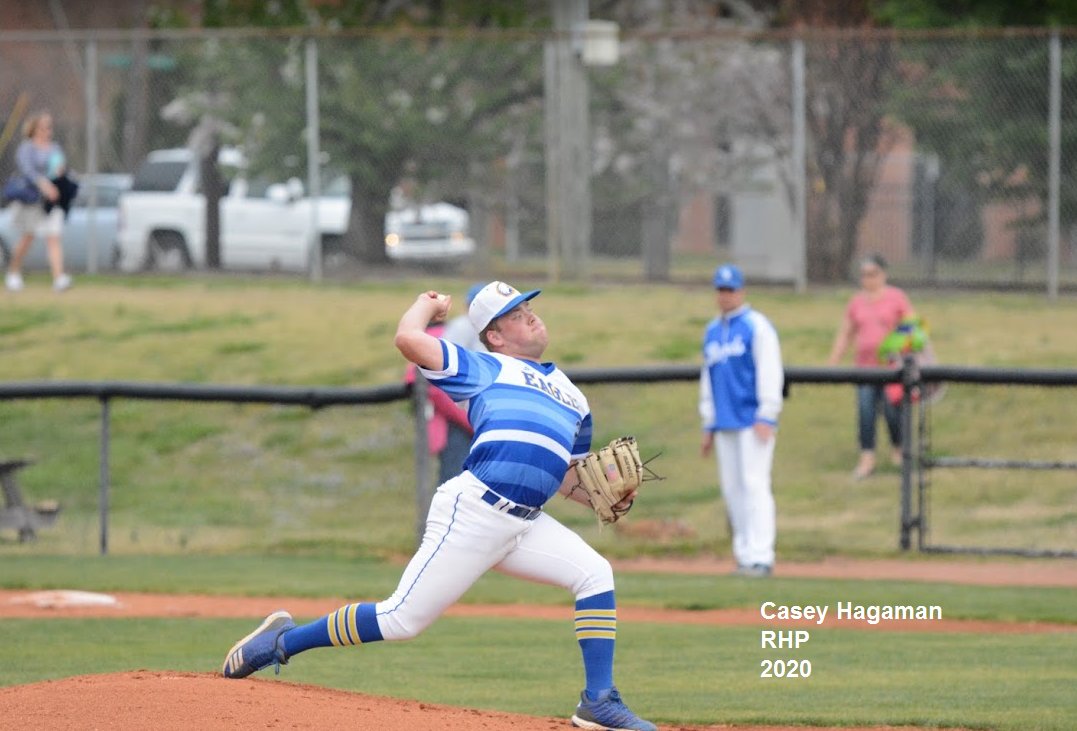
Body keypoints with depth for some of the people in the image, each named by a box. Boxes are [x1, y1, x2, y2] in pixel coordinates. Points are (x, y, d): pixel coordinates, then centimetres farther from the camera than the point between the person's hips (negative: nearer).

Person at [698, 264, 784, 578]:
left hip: (753, 421, -7)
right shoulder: (712, 331, 17)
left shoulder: (757, 326, -4)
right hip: (725, 423, 7)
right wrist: (708, 425, 19)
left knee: (754, 485, -12)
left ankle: (760, 557, -15)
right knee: (732, 490, 5)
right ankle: (744, 555, 9)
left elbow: (770, 373, -10)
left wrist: (766, 417, -17)